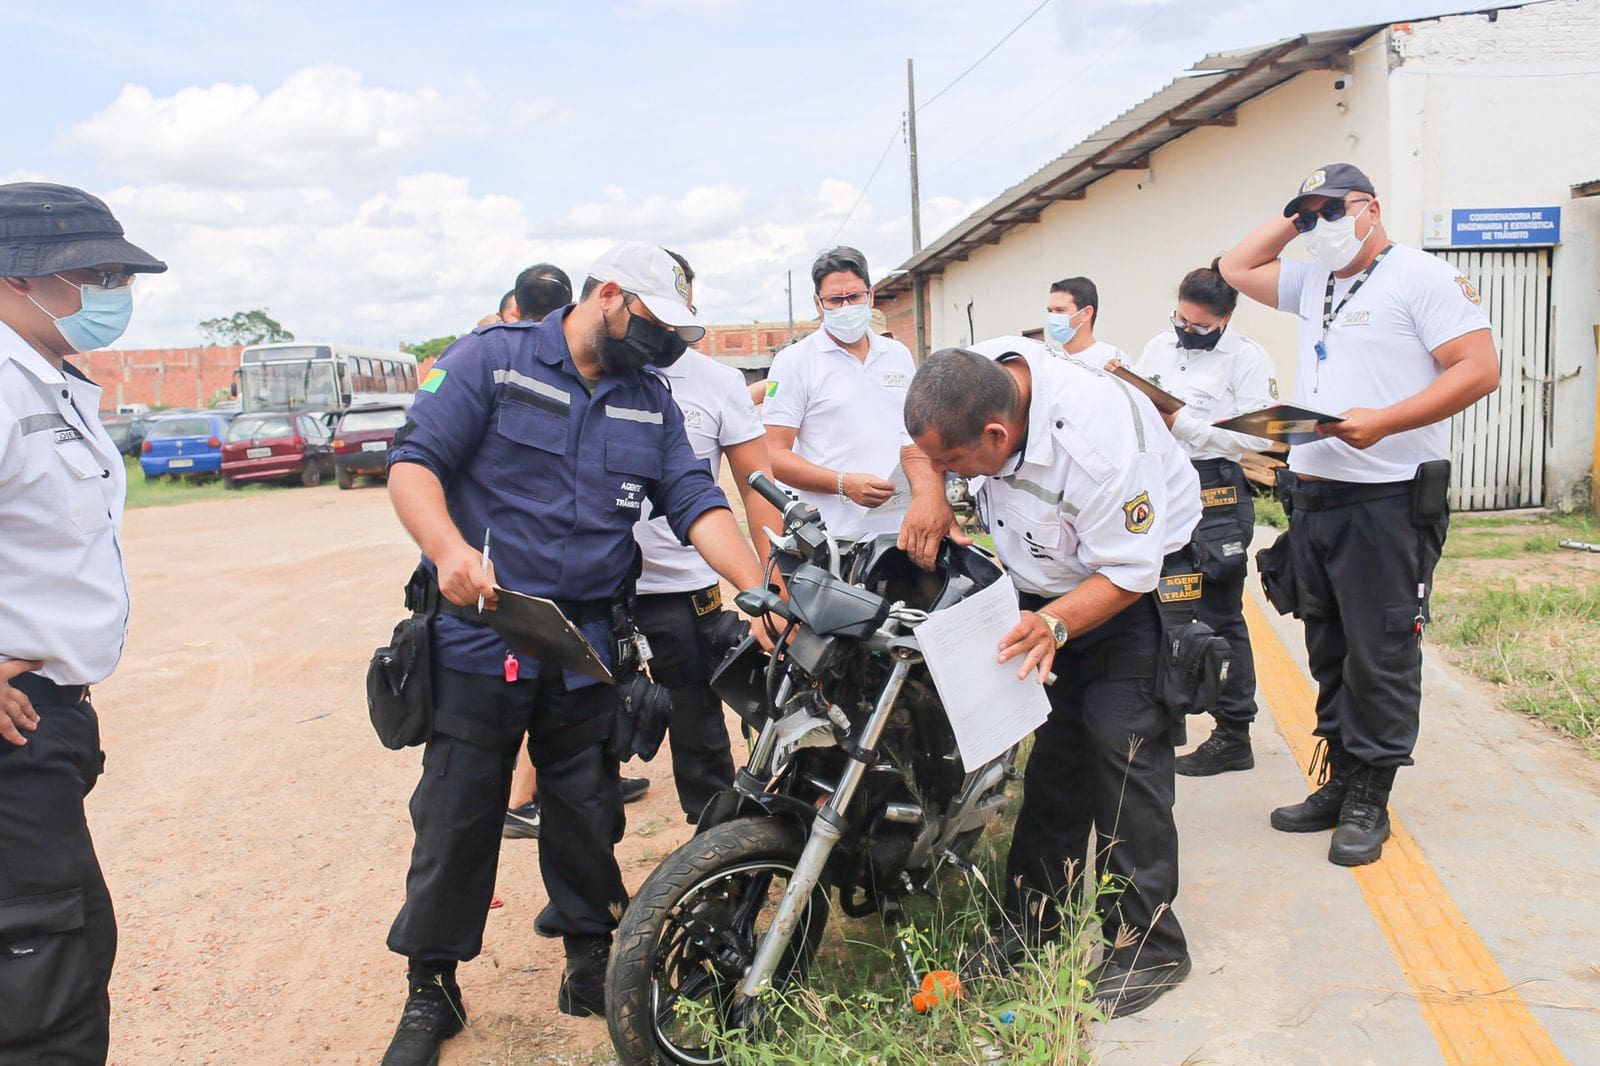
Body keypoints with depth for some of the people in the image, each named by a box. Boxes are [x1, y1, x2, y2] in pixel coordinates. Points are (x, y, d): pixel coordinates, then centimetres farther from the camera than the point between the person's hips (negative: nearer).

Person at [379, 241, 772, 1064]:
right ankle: (430, 989, 19)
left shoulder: (651, 401, 11)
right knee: (457, 815, 2)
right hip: (480, 630, -4)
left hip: (588, 643, 4)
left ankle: (590, 957, 33)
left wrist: (757, 591, -10)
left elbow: (695, 501, 4)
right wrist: (450, 548, -29)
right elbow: (414, 460, -10)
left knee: (587, 810, 13)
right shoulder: (491, 360, -3)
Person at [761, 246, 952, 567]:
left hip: (902, 528, 4)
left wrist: (930, 492, 2)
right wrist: (844, 483, -17)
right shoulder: (794, 361, 0)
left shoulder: (899, 355, 15)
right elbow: (774, 455, -7)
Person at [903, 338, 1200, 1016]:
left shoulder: (1098, 439, -38)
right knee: (1052, 746, 9)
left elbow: (1127, 574, -28)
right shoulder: (977, 378, -18)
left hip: (1134, 589, -6)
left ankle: (1149, 944, -1)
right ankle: (1035, 917, 21)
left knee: (1120, 747, -14)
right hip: (1048, 587, 7)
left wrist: (1055, 624, -42)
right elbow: (925, 438, 5)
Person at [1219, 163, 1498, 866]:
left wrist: (1384, 422, -22)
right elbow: (1235, 267, 29)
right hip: (1312, 496, 8)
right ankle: (1341, 782, 23)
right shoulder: (1314, 282, 17)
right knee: (1330, 653, 13)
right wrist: (1292, 219, 17)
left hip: (1388, 500, -7)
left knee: (1381, 656, -1)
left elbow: (1480, 370, -13)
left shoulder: (1422, 277, -5)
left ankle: (1368, 803, 9)